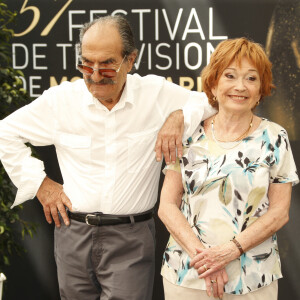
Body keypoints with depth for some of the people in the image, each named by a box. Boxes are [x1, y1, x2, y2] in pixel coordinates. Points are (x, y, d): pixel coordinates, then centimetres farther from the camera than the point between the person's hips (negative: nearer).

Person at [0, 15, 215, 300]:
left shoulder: (156, 93, -4)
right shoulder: (61, 99, -2)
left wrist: (180, 116, -15)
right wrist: (40, 183, 5)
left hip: (131, 238, -2)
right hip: (74, 233, 2)